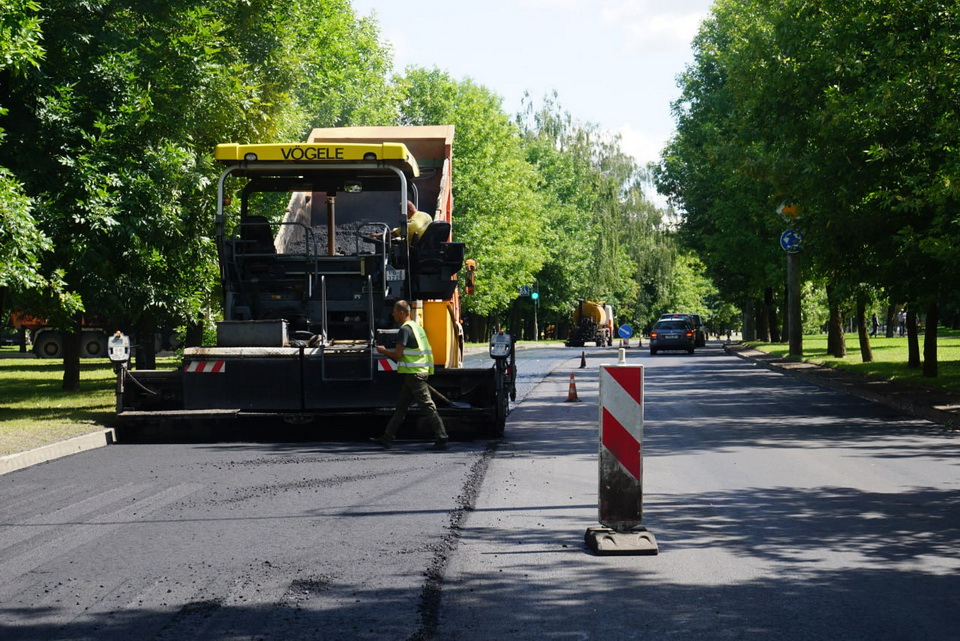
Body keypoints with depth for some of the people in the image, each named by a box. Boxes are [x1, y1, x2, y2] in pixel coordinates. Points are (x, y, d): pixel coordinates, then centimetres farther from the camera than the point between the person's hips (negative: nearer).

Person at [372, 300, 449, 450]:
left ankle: (441, 439, -8)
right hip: (420, 371, 10)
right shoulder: (416, 326, 17)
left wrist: (383, 351, 0)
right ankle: (387, 438, 16)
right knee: (401, 405, 12)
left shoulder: (405, 329, -13)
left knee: (428, 406, -8)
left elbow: (397, 355, -16)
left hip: (413, 373, -10)